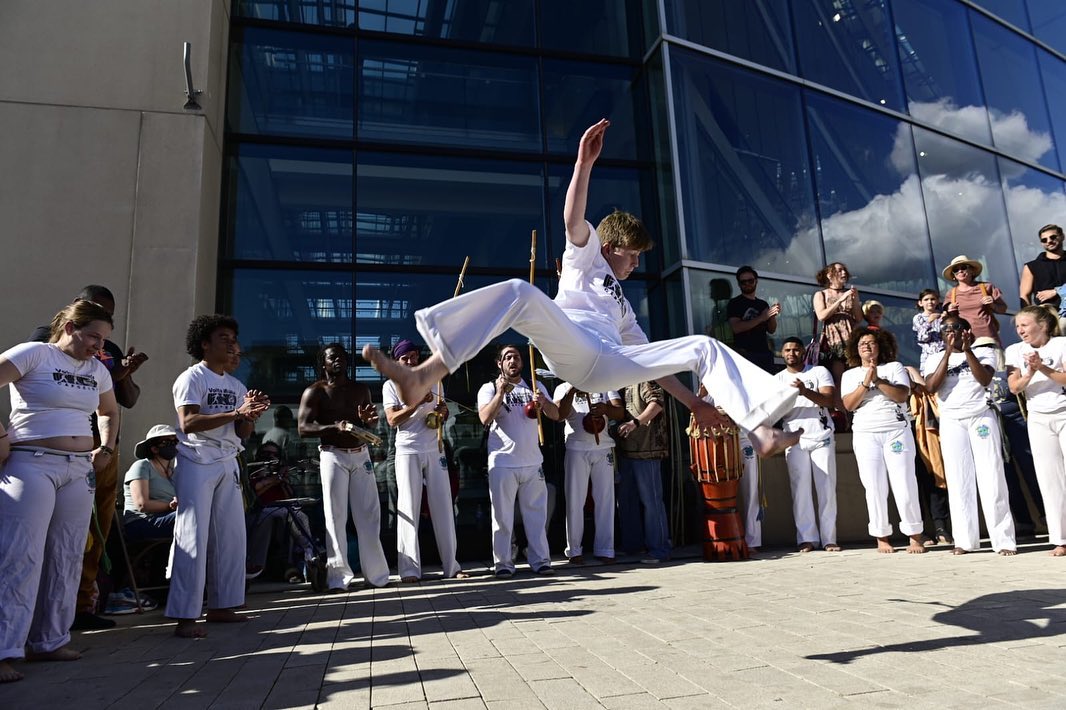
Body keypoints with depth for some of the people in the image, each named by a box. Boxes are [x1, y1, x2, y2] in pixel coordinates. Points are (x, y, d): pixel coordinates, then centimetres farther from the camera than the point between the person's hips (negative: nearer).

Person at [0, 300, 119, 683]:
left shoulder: (97, 370, 14)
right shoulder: (34, 354, -5)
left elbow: (109, 412, 28)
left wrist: (106, 448, 16)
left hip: (80, 469, 7)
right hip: (32, 465, -6)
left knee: (66, 557, 9)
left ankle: (49, 640, 19)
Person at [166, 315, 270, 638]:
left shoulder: (236, 385, 15)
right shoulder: (192, 378, -4)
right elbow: (188, 423, -17)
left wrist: (251, 414, -7)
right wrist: (235, 413, -22)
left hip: (228, 463, 7)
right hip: (197, 463, -7)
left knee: (232, 536, 8)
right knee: (193, 537, -6)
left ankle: (220, 606, 18)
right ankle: (185, 616, -1)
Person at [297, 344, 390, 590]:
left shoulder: (361, 389, 13)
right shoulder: (315, 392, -1)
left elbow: (372, 422, 20)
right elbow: (303, 427, -9)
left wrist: (368, 421, -5)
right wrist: (335, 427, -23)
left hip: (361, 454, 4)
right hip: (333, 456, -4)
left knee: (369, 514, 4)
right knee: (336, 517, -3)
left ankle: (376, 573, 11)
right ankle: (339, 576, 4)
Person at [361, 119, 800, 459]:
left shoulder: (622, 305, 39)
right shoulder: (585, 257, 26)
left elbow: (654, 361, 34)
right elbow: (573, 220, 4)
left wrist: (693, 403, 28)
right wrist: (585, 163, -10)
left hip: (606, 366, 5)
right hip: (571, 350, -5)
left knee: (703, 346, -1)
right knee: (519, 292, -34)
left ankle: (760, 431, -15)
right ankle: (422, 378, -45)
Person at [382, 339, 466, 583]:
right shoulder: (391, 385, 3)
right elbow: (392, 420, -7)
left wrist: (443, 411, -4)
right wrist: (418, 402, -17)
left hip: (435, 450, 3)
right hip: (408, 452, -3)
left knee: (443, 507, 2)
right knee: (409, 508, -4)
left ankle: (451, 565, 8)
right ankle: (409, 569, -1)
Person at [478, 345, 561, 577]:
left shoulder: (535, 386, 11)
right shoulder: (489, 388, 1)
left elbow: (555, 415, 3)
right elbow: (485, 418, -15)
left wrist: (544, 401, -17)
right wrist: (501, 392, -23)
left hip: (533, 462, 3)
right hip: (503, 463, -3)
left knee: (536, 514, 8)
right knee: (502, 516, 2)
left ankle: (540, 560, 15)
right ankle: (503, 562, 10)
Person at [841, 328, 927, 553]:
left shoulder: (894, 367, 10)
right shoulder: (850, 375, 12)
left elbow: (903, 395, -6)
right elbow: (849, 404, -2)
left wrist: (878, 380, -14)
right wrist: (866, 382, -11)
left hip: (897, 431, -1)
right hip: (866, 435, 1)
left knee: (905, 485, -4)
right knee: (875, 488, -1)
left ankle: (915, 536, 7)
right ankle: (882, 537, 6)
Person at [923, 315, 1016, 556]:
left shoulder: (983, 353, 8)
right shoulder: (935, 359, 10)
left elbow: (985, 379, -11)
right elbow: (931, 387, -8)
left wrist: (967, 350, -15)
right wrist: (948, 353, -10)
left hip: (982, 417, -1)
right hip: (951, 422, 1)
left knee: (991, 478, -3)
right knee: (958, 481, -2)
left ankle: (1004, 539, 1)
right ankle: (965, 540, 1)